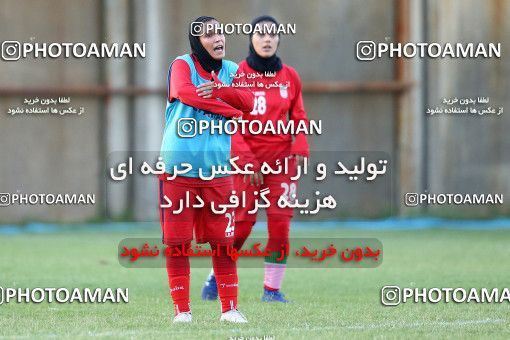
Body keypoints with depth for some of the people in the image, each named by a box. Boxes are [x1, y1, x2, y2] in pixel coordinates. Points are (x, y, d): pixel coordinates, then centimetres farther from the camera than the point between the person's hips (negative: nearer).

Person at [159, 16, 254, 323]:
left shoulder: (231, 70, 11)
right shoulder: (182, 65, 0)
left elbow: (248, 102, -6)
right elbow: (185, 92, -22)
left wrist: (220, 90, -24)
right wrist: (233, 112, -15)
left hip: (217, 171, 3)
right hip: (178, 169, -3)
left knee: (223, 242, 1)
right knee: (177, 242, -2)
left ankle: (230, 307, 9)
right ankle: (182, 309, 5)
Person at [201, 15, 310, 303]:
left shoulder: (290, 77, 6)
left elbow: (299, 118, 11)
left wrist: (300, 149, -6)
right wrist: (245, 160, -14)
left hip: (281, 160, 3)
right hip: (246, 158, -3)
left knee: (281, 226, -5)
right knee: (241, 224, -4)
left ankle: (273, 289, 4)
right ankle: (216, 276, 18)